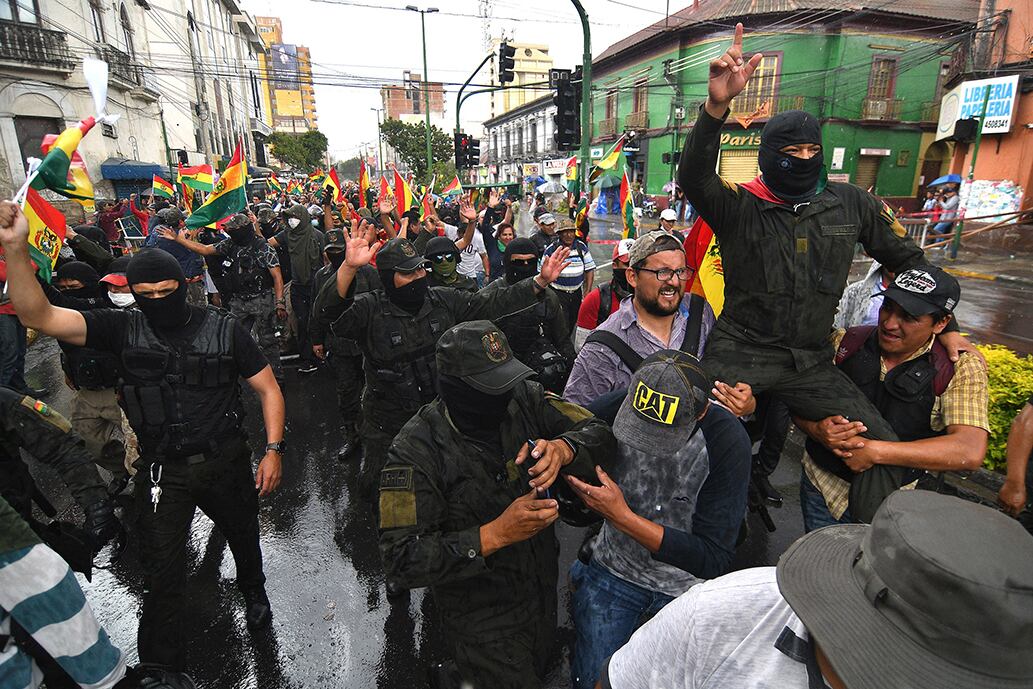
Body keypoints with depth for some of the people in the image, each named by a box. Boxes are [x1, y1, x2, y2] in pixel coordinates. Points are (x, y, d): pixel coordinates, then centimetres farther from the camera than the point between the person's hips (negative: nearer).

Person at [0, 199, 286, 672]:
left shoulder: (224, 329, -10)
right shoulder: (123, 328, -6)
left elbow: (268, 388, -6)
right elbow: (38, 316, -16)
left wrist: (273, 450, -12)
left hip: (226, 461, 0)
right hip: (162, 470, 0)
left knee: (243, 537, 23)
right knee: (162, 573, 7)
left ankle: (253, 592, 56)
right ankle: (160, 666, 31)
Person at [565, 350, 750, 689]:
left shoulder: (727, 441, -28)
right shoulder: (619, 405, -23)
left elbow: (715, 560, -26)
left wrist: (622, 516, -33)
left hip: (687, 584, -1)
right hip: (613, 568, 2)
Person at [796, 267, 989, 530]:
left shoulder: (962, 367, -12)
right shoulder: (848, 341, -7)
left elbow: (970, 452, -25)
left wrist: (874, 451, -29)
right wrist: (817, 430, -25)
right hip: (821, 483, 2)